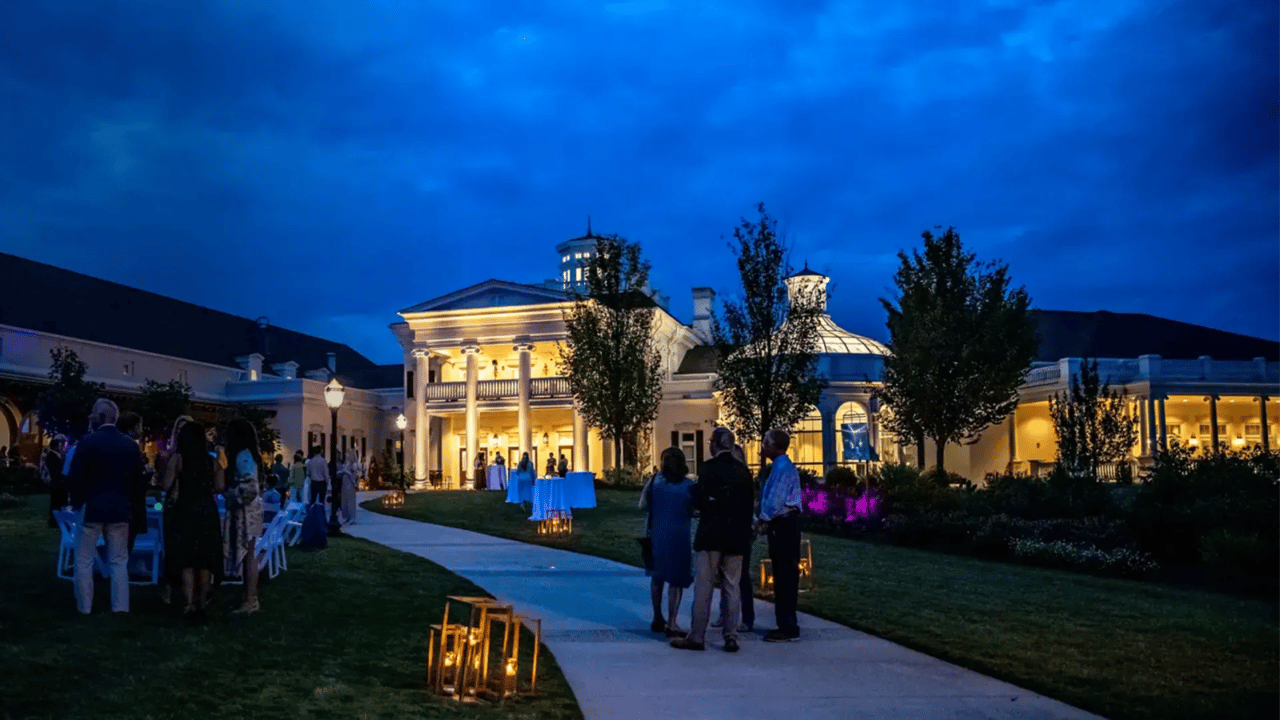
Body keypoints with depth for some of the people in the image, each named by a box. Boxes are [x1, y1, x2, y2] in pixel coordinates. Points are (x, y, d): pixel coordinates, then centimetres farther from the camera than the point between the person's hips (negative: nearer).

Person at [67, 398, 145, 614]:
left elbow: (75, 477, -7)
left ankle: (85, 610, 7)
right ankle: (120, 610, 4)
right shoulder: (131, 445, 4)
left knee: (84, 561, 7)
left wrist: (77, 503, 7)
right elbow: (138, 479, 7)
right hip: (120, 510, 4)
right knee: (119, 562, 7)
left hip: (92, 508, -3)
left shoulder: (89, 442, -9)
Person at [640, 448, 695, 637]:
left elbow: (643, 505, -2)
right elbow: (696, 509, -1)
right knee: (676, 580, 2)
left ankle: (658, 619, 26)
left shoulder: (655, 481, -3)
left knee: (657, 577, 18)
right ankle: (671, 623, -4)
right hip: (679, 536, -3)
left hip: (656, 534, 3)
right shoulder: (689, 485, -7)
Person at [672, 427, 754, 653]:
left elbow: (699, 501, -14)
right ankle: (731, 637, 9)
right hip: (737, 536, 4)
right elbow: (748, 506, 9)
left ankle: (697, 636, 3)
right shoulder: (743, 471, 6)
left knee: (703, 587, 1)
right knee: (732, 588, 8)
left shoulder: (708, 468, -9)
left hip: (711, 535, -4)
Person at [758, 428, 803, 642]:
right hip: (780, 525, 10)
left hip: (784, 525, -10)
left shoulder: (783, 467, -16)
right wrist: (765, 518, 9)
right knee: (782, 576, 13)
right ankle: (786, 625, 20)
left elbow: (776, 500, -21)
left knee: (786, 576, -6)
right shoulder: (780, 466, 15)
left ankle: (788, 629, -2)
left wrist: (763, 518, -8)